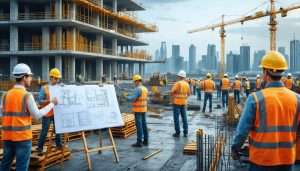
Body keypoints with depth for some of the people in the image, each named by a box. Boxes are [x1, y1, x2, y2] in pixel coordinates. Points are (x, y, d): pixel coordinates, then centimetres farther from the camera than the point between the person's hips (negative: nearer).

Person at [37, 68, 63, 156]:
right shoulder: (45, 88, -5)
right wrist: (49, 101, -23)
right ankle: (40, 148, 8)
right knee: (44, 132, 0)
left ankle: (59, 144, 27)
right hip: (47, 113, -4)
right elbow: (40, 101, -8)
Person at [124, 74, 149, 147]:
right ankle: (146, 140, 19)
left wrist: (126, 97, -7)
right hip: (144, 109, 9)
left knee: (139, 125, -5)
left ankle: (139, 142, -2)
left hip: (138, 110, -9)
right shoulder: (145, 89, 10)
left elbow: (132, 99, -24)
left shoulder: (137, 89, -19)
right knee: (144, 124, 13)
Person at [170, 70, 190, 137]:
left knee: (176, 118, 2)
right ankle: (185, 132, 11)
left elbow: (172, 93, -16)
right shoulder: (187, 84, 5)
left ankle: (177, 132, 3)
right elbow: (189, 94, 13)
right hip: (184, 103, 5)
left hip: (177, 102, -5)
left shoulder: (177, 83, -13)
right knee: (184, 117, 11)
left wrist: (171, 94, 7)